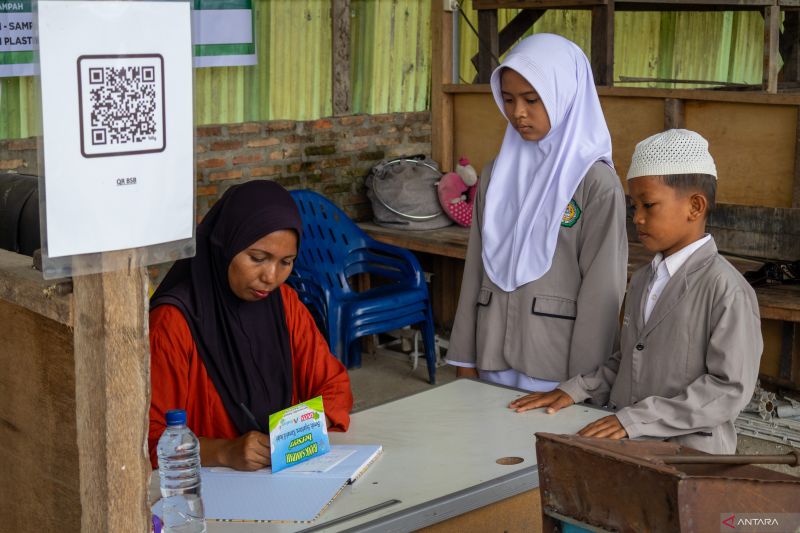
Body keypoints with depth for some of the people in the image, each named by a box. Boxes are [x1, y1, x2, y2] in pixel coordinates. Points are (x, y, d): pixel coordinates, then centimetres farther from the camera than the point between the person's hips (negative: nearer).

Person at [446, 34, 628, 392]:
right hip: (494, 358, 5)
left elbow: (601, 290, -10)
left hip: (558, 365, -5)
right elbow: (476, 270, 9)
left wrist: (584, 383, -10)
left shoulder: (597, 183, -10)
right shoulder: (495, 175, 6)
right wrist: (465, 357, 8)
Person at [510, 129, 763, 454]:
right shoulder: (643, 280, 15)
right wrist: (576, 390, 8)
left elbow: (730, 388, -14)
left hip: (689, 454, -6)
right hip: (627, 449, 6)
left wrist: (637, 419, -18)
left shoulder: (726, 290, -11)